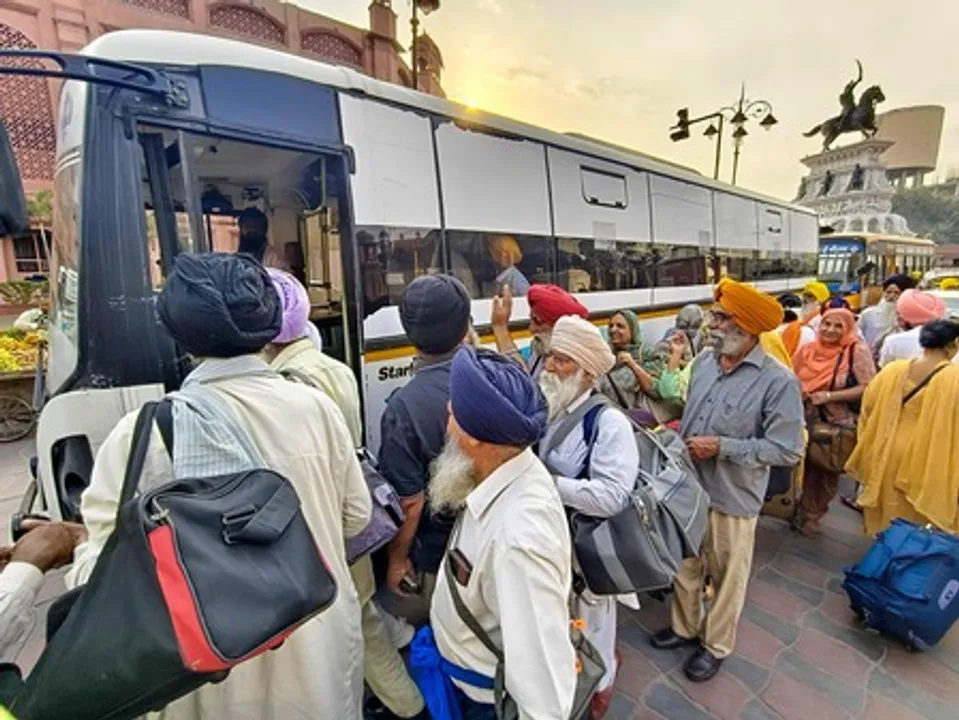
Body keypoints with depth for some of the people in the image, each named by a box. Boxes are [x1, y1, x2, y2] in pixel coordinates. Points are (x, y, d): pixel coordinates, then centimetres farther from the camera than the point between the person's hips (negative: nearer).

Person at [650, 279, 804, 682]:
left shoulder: (778, 381, -19)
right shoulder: (705, 361, -1)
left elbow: (787, 450, -19)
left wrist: (722, 447, -22)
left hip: (732, 498, -5)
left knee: (727, 578, 18)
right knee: (684, 567, 22)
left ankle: (715, 645, 41)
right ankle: (685, 627, 47)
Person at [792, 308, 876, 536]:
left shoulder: (858, 351, -11)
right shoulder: (808, 350, 1)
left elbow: (869, 388, -16)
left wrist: (829, 396, -22)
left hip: (839, 427, -3)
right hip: (808, 423, 3)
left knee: (828, 471, 14)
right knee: (806, 468, 13)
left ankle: (813, 514, 34)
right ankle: (806, 511, 36)